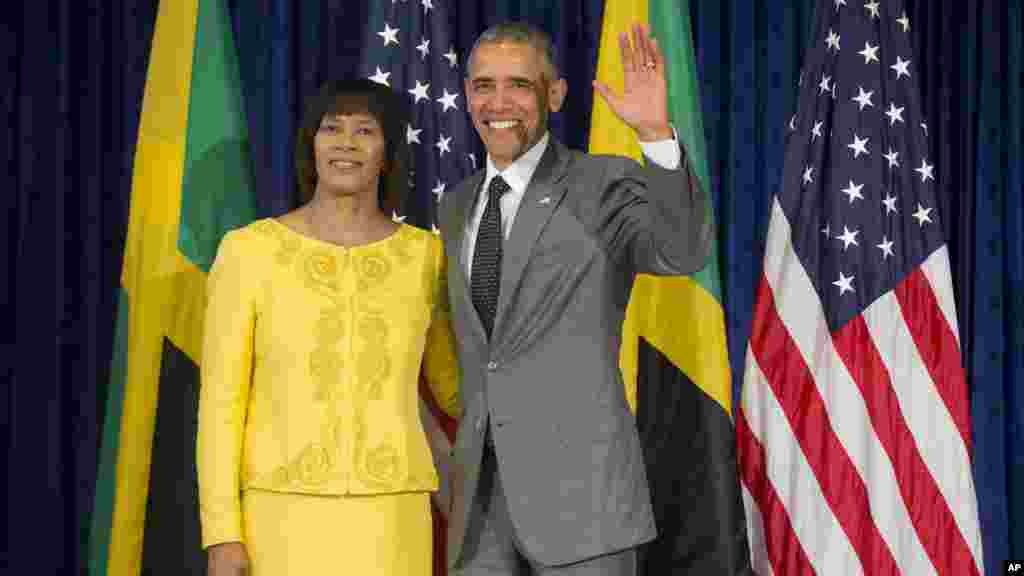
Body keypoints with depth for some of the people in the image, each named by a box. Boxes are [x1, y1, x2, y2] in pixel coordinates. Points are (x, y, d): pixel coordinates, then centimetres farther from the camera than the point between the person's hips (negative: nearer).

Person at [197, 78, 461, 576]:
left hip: (386, 523, 2)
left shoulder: (424, 255, 5)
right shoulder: (249, 250, -2)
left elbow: (452, 388, 18)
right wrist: (222, 536, -8)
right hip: (283, 519, -2)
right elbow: (221, 401, -2)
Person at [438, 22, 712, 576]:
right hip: (479, 494, 6)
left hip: (578, 486, -6)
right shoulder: (458, 206, 15)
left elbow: (683, 253, -24)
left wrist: (656, 133, -36)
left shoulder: (602, 185, -4)